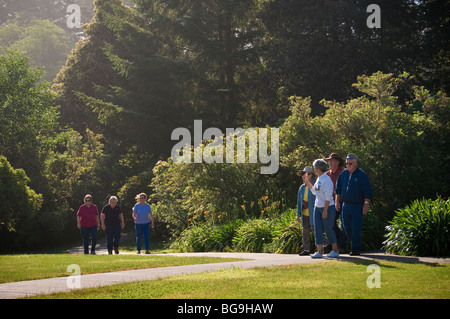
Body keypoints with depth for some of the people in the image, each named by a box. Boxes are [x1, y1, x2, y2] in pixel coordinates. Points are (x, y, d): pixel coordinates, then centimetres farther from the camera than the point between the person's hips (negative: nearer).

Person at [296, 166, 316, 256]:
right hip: (304, 214, 6)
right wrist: (298, 214, 13)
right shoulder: (302, 187, 13)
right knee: (305, 232, 6)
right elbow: (299, 201, 16)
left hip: (313, 214, -6)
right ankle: (306, 249, 11)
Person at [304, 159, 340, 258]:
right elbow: (314, 191, 29)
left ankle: (335, 250, 13)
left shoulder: (327, 180, -15)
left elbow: (328, 197, -19)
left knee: (328, 229, 0)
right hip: (317, 207, 8)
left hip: (327, 207, -8)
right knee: (317, 229, 1)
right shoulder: (318, 179, 12)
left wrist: (325, 210, -22)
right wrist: (308, 182, 25)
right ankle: (320, 251, 0)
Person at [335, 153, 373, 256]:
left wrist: (366, 205, -13)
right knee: (347, 227, 7)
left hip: (357, 206, -5)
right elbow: (338, 189, 18)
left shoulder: (361, 175, -6)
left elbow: (368, 192, -8)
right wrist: (337, 201, 12)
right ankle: (354, 244, 25)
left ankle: (356, 249, -2)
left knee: (356, 228, -7)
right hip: (346, 204, 5)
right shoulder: (344, 174, 9)